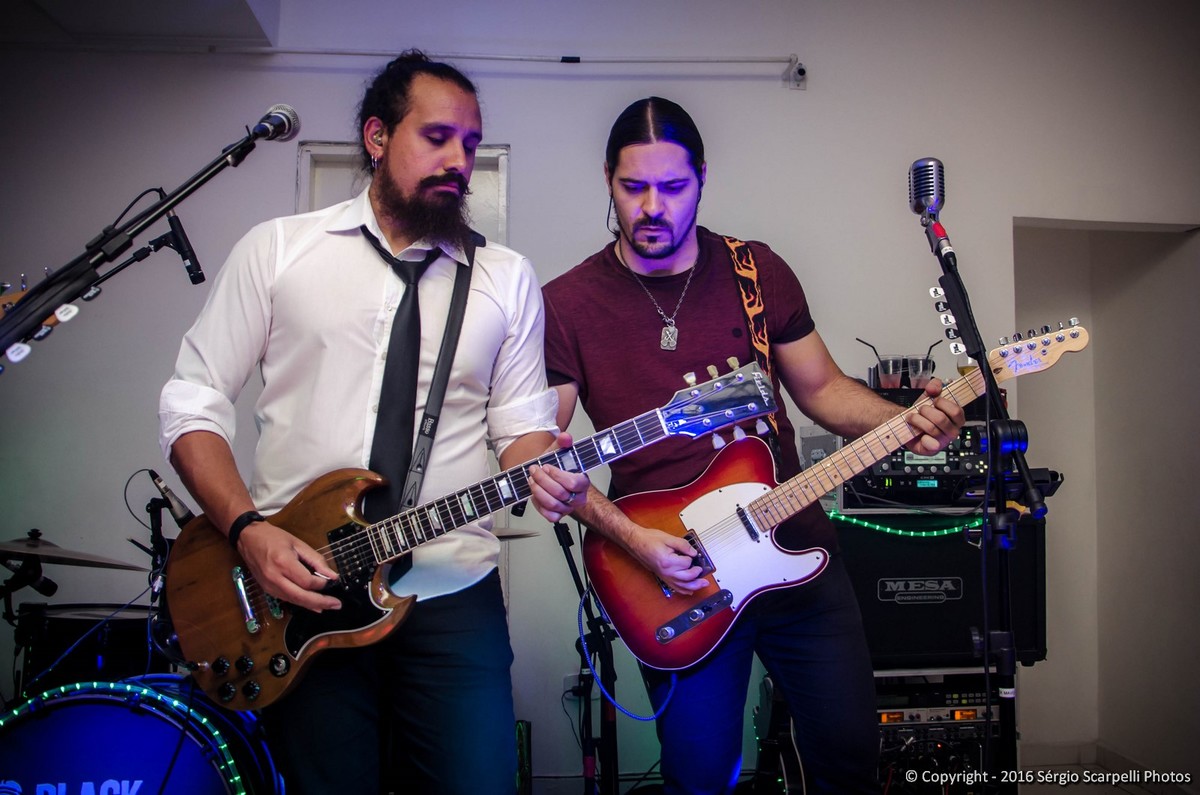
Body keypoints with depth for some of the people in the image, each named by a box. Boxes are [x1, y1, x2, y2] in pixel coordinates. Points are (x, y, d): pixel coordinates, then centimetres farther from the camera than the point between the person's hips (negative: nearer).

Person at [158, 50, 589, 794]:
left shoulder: (508, 277, 7)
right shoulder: (277, 249, 2)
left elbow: (521, 420, 8)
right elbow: (194, 404, 2)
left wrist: (541, 468, -15)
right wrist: (249, 529, -12)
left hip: (454, 596, 1)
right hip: (297, 591, 0)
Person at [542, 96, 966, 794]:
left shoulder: (757, 271, 4)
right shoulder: (567, 304, -4)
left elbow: (822, 387, 10)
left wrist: (905, 422, -9)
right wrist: (629, 536, -17)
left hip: (798, 551, 3)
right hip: (673, 576, -2)